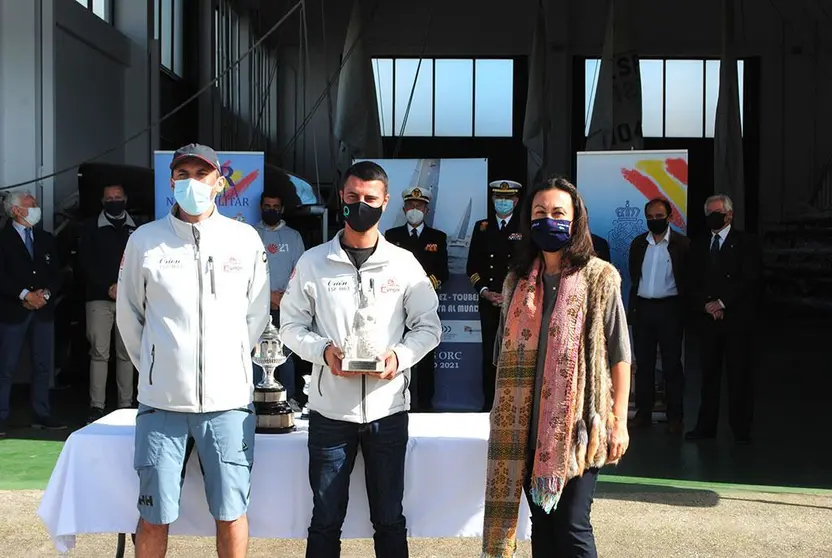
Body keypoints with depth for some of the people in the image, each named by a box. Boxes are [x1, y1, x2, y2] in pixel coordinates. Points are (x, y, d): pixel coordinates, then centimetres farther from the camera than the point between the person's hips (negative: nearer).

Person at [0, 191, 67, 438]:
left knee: (43, 365, 7)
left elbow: (56, 274, 12)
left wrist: (46, 293, -5)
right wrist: (25, 295, -14)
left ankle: (42, 415, 14)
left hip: (43, 310, 5)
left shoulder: (46, 239, 15)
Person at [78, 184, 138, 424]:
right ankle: (97, 406, -3)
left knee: (126, 353, 3)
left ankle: (126, 404, 6)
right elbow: (86, 264, 1)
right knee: (99, 353, -5)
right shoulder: (92, 229, 8)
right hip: (99, 299, -1)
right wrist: (107, 287, -9)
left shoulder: (135, 229, 10)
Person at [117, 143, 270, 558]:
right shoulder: (145, 240, 1)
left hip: (229, 399, 0)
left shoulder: (246, 239, 3)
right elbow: (128, 315, 10)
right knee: (154, 517, 5)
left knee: (231, 513, 5)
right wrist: (154, 368, 10)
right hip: (161, 400, 0)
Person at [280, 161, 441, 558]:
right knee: (326, 519, 10)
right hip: (330, 408, 0)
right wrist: (322, 350, -15)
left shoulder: (404, 264, 2)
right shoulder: (312, 262, 1)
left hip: (388, 408, 0)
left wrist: (400, 356, -14)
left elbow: (428, 326, 5)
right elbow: (291, 324, 4)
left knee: (389, 518, 11)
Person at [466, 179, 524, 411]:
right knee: (490, 353, 2)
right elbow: (473, 266, 11)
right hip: (489, 302, 2)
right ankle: (489, 403, 8)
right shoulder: (481, 227, 13)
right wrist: (485, 292, -3)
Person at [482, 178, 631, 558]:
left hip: (577, 426, -4)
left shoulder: (599, 278, -3)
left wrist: (619, 422, -8)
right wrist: (503, 420, 14)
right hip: (528, 427, 4)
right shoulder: (517, 282, 10)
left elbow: (619, 355, -4)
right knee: (541, 523, 11)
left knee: (571, 525, -5)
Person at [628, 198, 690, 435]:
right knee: (643, 363, 8)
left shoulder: (682, 244, -2)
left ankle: (675, 417, 7)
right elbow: (633, 278, 11)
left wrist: (683, 311, -10)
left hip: (669, 308, -4)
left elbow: (687, 280, -3)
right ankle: (643, 413, 15)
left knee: (672, 364, 2)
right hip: (643, 308, 4)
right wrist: (632, 308, 2)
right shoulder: (638, 243, 10)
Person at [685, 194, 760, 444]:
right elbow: (694, 284, 11)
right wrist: (706, 305, -6)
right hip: (708, 319, 4)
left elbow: (749, 280, -8)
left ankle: (741, 429, 6)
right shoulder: (699, 246, 15)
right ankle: (706, 426, 12)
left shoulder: (746, 243, 1)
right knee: (709, 374, 6)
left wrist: (722, 302, -13)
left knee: (739, 375, -1)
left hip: (737, 319, -4)